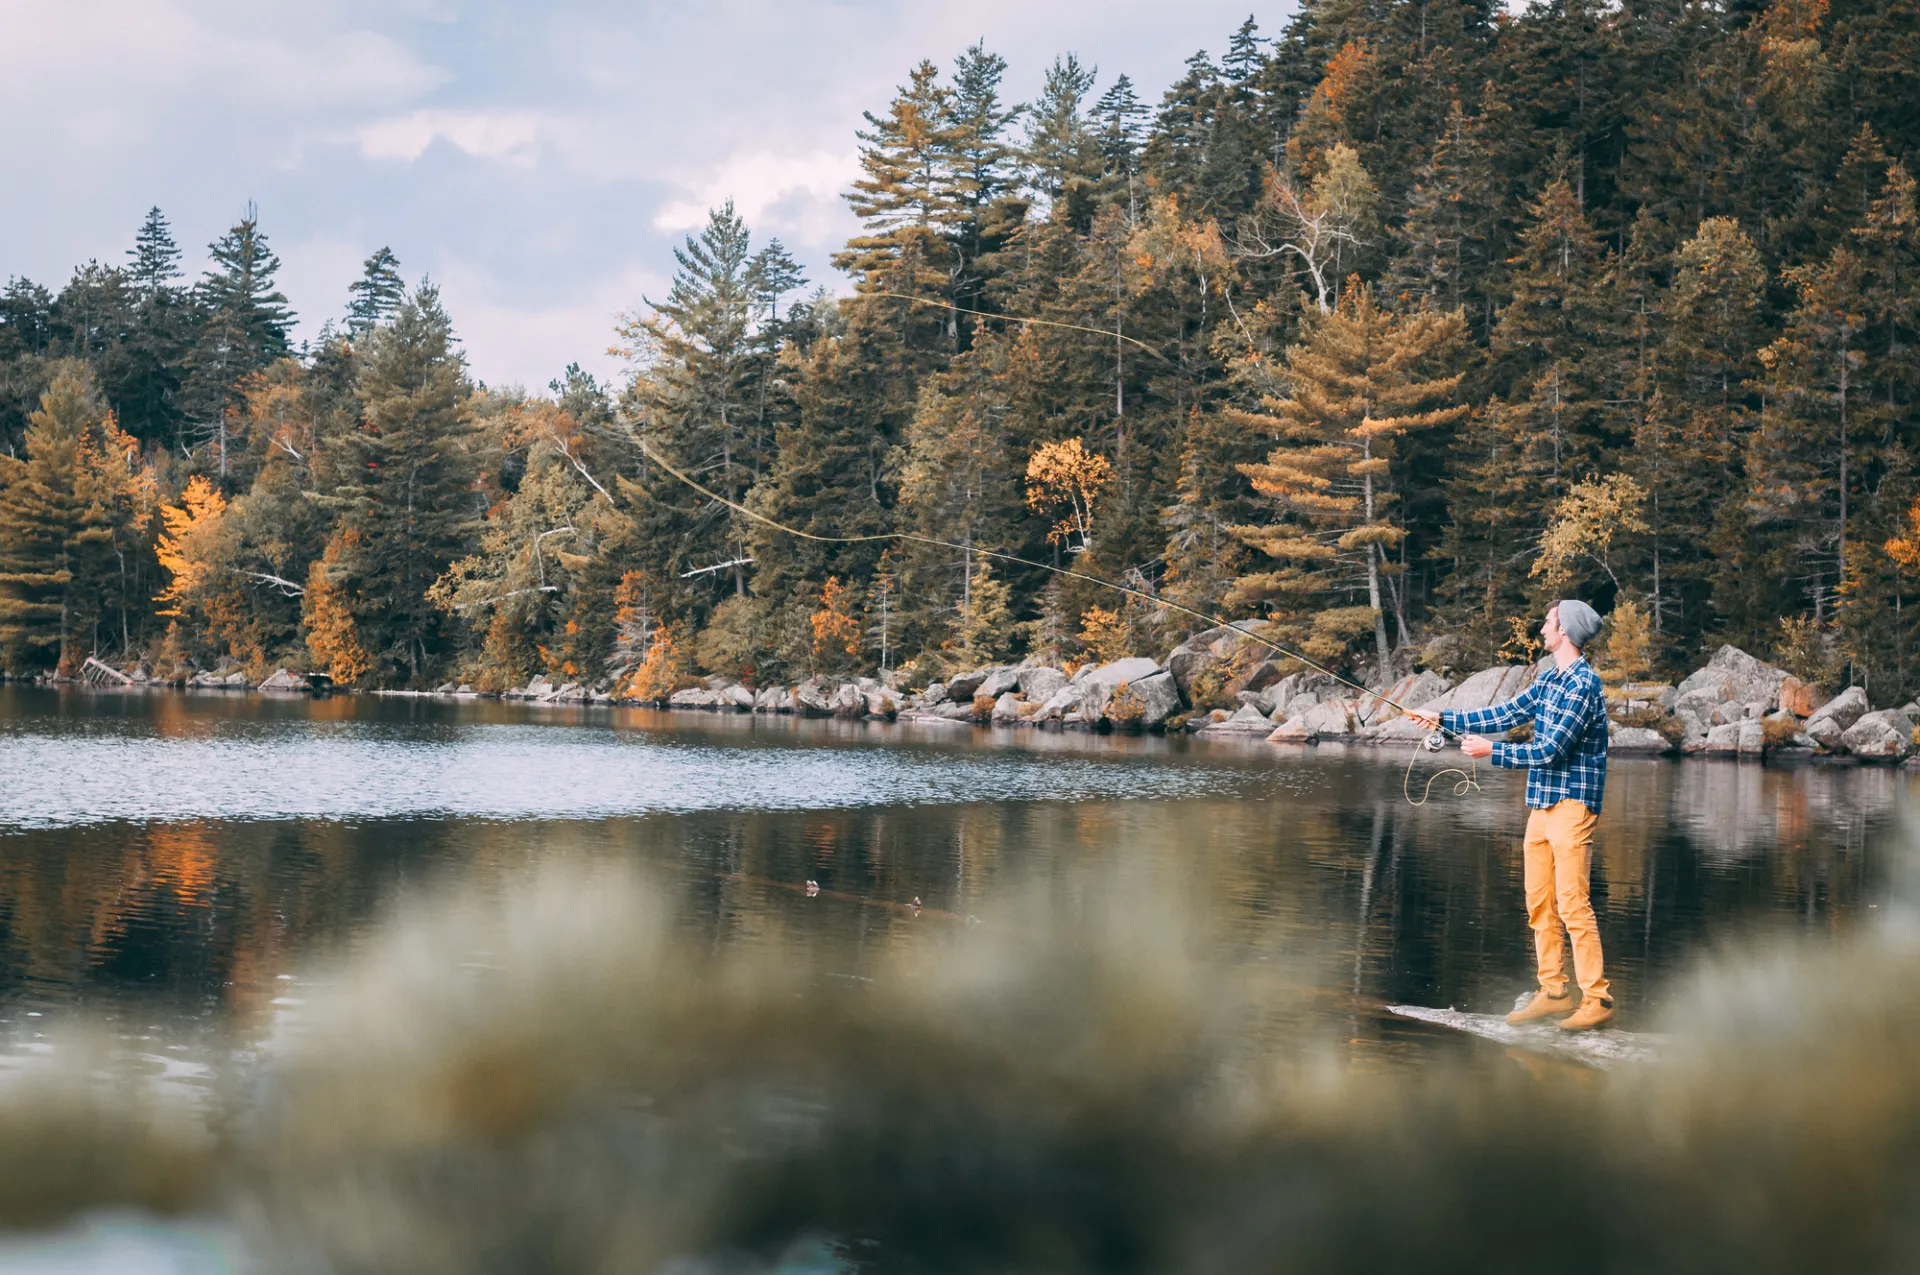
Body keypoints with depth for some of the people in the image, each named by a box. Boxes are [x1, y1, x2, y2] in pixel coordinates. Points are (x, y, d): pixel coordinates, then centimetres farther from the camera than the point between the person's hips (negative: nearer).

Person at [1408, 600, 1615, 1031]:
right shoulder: (1547, 681, 14)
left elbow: (1550, 750, -18)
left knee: (1573, 904, -10)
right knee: (1539, 903, 9)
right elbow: (1505, 714, 17)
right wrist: (1443, 720, 14)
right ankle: (1554, 992, 15)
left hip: (1571, 805, -9)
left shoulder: (1583, 684, -14)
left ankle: (1597, 998, -6)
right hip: (1541, 804, 9)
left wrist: (1492, 751, -13)